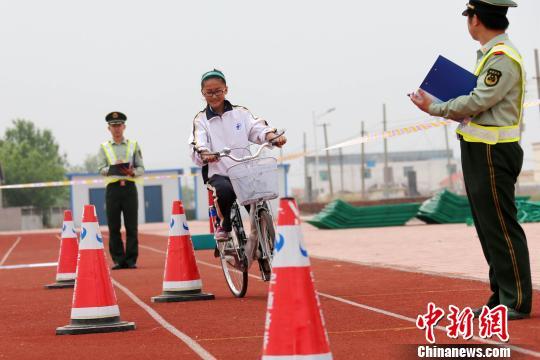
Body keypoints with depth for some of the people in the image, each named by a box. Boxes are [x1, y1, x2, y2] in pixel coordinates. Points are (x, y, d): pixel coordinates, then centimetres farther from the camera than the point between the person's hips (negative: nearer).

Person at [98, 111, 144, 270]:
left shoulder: (133, 145, 13)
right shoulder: (104, 147, 11)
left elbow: (141, 168, 8)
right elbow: (101, 169, 1)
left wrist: (132, 172, -13)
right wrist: (113, 168, -18)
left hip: (129, 187, 0)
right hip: (113, 188, 0)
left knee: (131, 226, -3)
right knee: (114, 227, -1)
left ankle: (131, 259, 1)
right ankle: (118, 259, 5)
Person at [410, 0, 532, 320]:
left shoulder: (503, 58, -15)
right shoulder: (491, 54, 17)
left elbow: (477, 103, -19)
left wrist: (435, 108, -7)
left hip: (493, 153, -10)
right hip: (480, 151, 10)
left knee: (501, 228, -8)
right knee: (488, 227, 13)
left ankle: (517, 302, -3)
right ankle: (501, 298, 19)